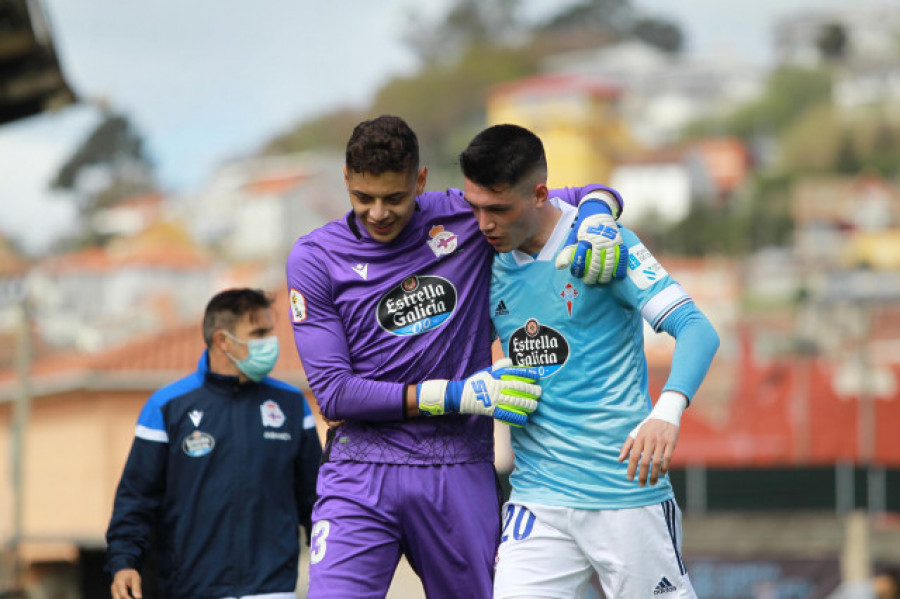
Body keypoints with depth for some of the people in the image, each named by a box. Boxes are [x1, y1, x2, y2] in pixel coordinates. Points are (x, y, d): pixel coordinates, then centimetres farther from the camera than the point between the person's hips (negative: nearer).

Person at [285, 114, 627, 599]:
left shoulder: (467, 219, 3)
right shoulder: (314, 259, 0)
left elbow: (594, 195, 13)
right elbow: (333, 394, -6)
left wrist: (598, 221, -12)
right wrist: (457, 395, -12)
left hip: (459, 475, 2)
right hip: (361, 475, -2)